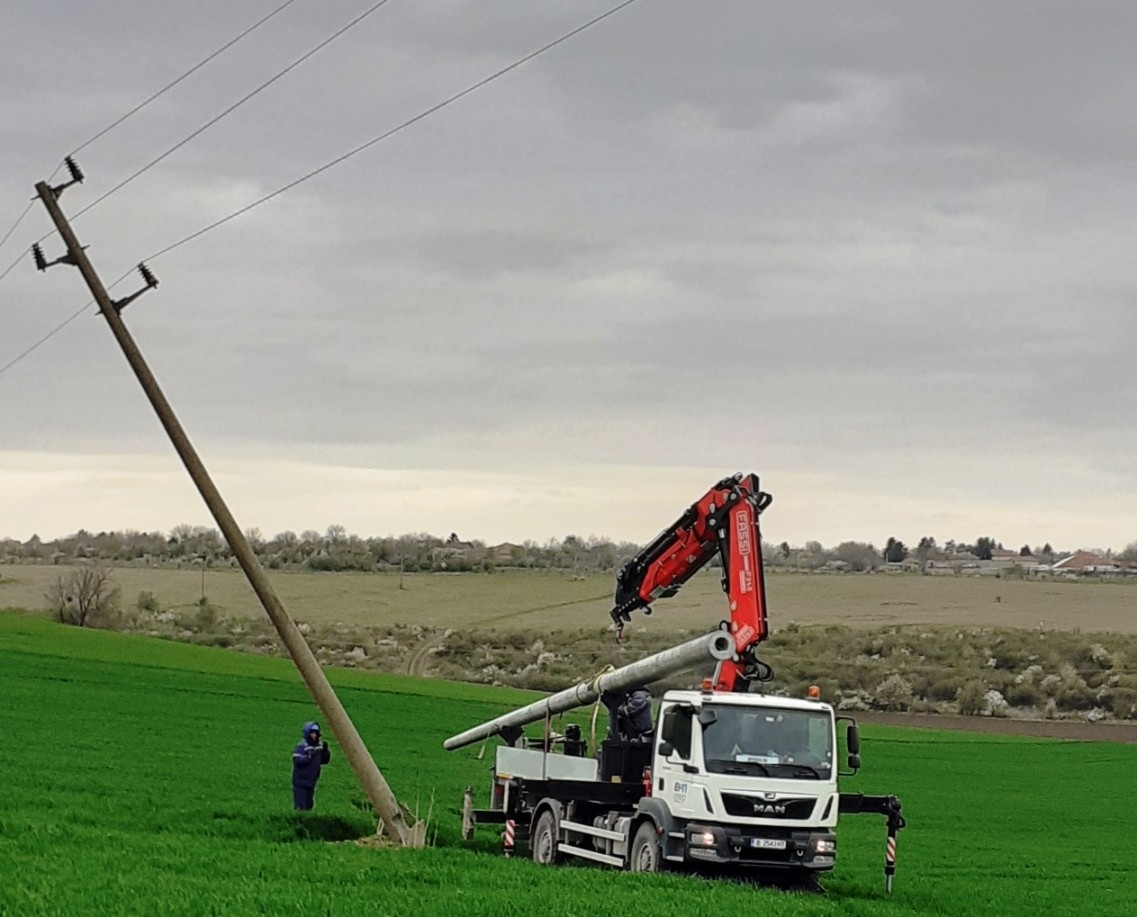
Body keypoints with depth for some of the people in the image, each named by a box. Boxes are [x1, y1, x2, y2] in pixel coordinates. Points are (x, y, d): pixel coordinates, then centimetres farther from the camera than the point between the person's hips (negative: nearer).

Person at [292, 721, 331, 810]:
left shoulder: (319, 745, 8)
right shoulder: (301, 746, -15)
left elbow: (324, 760, 14)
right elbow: (297, 761, -21)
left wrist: (325, 750, -4)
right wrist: (309, 757, -32)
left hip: (311, 782, 7)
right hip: (301, 782, -7)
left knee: (309, 805, 11)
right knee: (300, 807, -9)